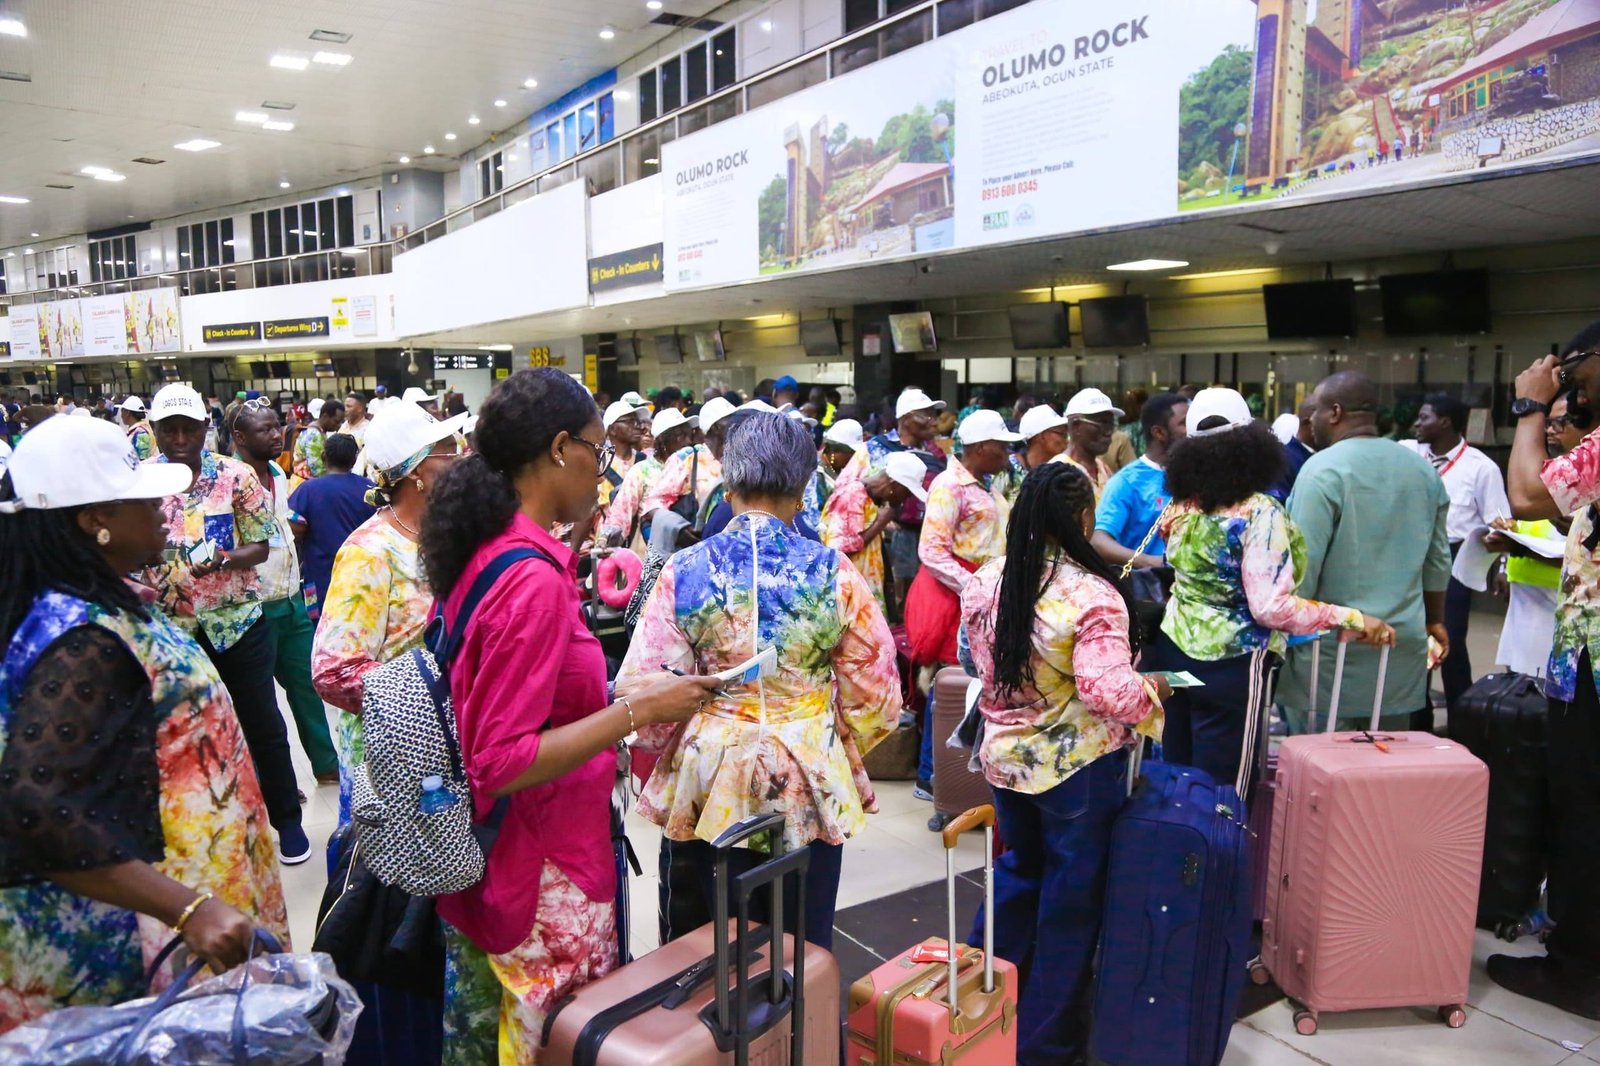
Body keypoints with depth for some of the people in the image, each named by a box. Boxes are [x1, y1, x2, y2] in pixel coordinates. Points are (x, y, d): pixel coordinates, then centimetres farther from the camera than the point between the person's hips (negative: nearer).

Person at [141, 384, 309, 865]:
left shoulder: (236, 476, -7)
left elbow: (261, 546, -6)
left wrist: (225, 560, -25)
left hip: (239, 620, -2)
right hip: (171, 626, 2)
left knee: (263, 725, 6)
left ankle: (287, 820, 22)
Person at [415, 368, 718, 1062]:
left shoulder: (482, 550, 2)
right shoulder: (535, 579, -25)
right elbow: (502, 762, -27)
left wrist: (617, 703, 15)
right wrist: (636, 710, -23)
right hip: (543, 878, -9)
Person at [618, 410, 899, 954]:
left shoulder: (685, 572, -11)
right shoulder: (833, 572, -11)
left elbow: (644, 687, -9)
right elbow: (873, 686, -5)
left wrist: (666, 749, 12)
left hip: (713, 784, 1)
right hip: (812, 787, 0)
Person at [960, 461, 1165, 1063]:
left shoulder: (985, 582, -4)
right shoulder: (1092, 595, -23)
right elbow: (1109, 691, -28)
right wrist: (1152, 693, -8)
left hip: (1005, 757, 6)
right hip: (1079, 766, -6)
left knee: (1020, 866, 27)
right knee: (1071, 896, 12)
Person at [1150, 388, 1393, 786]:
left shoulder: (1182, 506, 1)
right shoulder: (1260, 513, -17)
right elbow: (1271, 607, -23)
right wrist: (1352, 618, -19)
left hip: (1173, 650, 6)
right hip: (1229, 666, -6)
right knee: (1216, 785, 6)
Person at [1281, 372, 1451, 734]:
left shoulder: (1323, 469, -13)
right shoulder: (1423, 470, 9)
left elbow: (1302, 563, -17)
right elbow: (1437, 558, 16)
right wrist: (1435, 620, 28)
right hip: (1402, 644, 7)